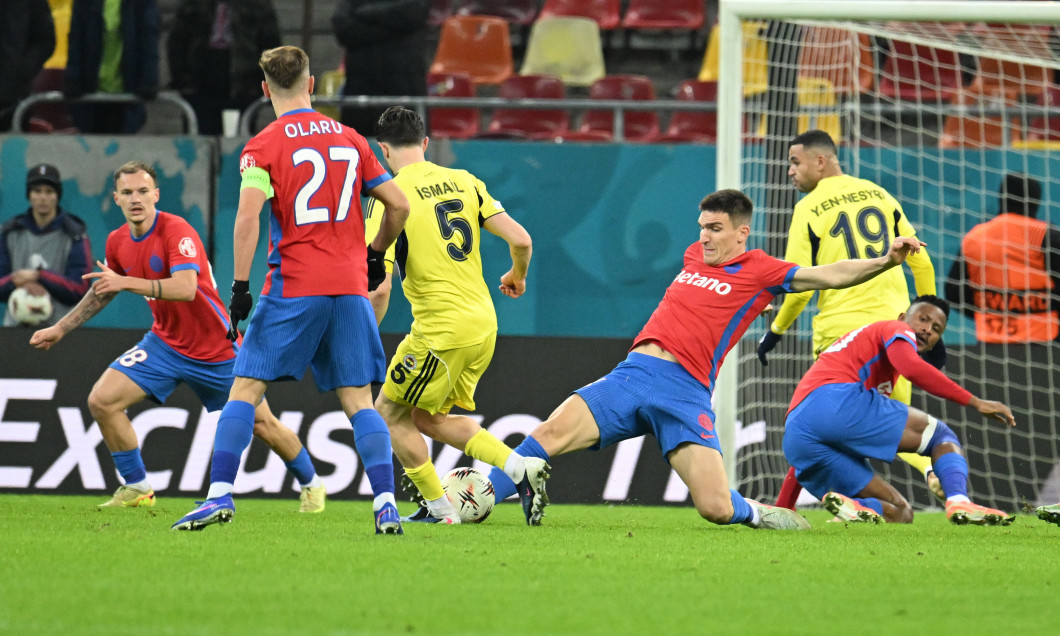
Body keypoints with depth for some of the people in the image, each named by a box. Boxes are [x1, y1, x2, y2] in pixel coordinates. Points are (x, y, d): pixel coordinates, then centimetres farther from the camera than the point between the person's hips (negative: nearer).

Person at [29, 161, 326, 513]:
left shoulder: (177, 231, -23)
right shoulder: (117, 242, -2)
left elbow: (185, 288, -37)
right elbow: (103, 291, 18)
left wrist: (126, 282, -42)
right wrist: (60, 328, 17)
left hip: (216, 348, -5)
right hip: (165, 343, 5)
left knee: (262, 424, 4)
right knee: (101, 401, -11)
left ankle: (311, 484, 29)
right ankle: (137, 489, 3)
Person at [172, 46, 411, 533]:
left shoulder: (263, 147, -2)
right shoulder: (350, 140, 11)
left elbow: (248, 217, -15)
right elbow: (399, 205, 13)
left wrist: (240, 286, -14)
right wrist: (375, 256, 28)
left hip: (293, 287, -4)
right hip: (350, 289, 4)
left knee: (246, 388, 1)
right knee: (358, 399, 5)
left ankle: (219, 494, -8)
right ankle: (386, 505, -6)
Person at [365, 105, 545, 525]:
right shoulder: (464, 182, 6)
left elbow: (379, 288, -17)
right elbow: (521, 240, 2)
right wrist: (517, 277, 24)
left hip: (441, 331, -7)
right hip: (484, 325, 7)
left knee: (390, 412, 13)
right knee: (428, 419, 21)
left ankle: (439, 509, 11)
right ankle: (519, 467, 6)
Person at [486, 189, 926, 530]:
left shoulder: (758, 271, 4)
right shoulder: (694, 256, 20)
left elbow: (829, 276, -5)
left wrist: (886, 261, -16)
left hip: (686, 392, -4)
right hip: (632, 375, 4)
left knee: (716, 507, -18)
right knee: (550, 434, -17)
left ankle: (754, 513, 16)